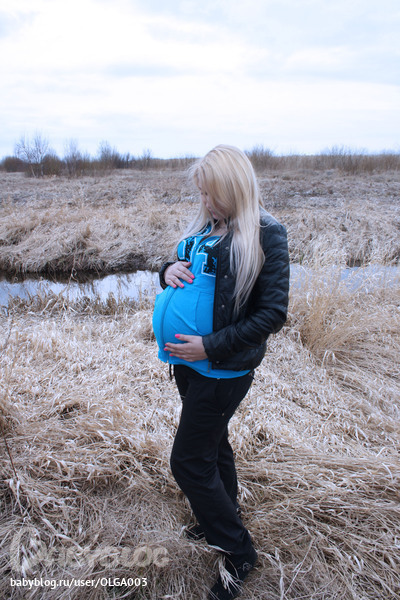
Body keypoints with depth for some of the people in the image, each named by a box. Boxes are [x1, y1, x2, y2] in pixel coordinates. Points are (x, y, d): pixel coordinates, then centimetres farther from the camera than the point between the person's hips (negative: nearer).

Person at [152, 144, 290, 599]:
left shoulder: (266, 235, -14)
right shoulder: (205, 226, 7)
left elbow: (273, 314, -17)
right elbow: (179, 265, 19)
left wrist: (210, 347, -21)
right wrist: (168, 270, -6)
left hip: (221, 370, -7)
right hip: (187, 361, 7)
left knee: (189, 461, 1)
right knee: (212, 445, 23)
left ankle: (238, 553, 24)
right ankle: (221, 522, 48)